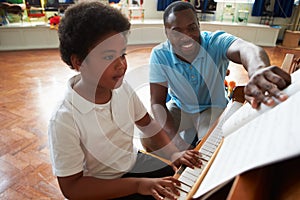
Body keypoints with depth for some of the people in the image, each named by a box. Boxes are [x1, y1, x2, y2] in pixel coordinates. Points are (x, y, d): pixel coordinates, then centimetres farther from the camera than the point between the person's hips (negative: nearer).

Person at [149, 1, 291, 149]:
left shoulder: (215, 42, -23)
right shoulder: (159, 55, -19)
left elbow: (243, 48, -47)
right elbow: (157, 102, -21)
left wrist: (257, 69, -73)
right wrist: (178, 143, -33)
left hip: (212, 107, -1)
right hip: (179, 107, 2)